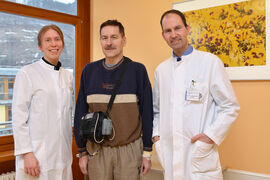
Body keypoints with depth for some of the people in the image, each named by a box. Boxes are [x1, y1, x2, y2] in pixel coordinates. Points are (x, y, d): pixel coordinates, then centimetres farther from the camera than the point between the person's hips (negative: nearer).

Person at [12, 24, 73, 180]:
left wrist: (69, 148, 14)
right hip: (36, 156, -5)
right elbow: (18, 118, -8)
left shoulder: (68, 76, 10)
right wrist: (26, 153, -13)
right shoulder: (27, 74, -6)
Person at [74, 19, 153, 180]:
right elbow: (81, 112, 5)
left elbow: (147, 112, -4)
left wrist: (147, 153, -4)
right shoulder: (89, 70, 2)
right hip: (97, 150, 2)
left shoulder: (137, 70, -4)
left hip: (129, 150, -2)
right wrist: (82, 151, 5)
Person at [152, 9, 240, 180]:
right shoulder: (161, 70, 9)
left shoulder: (210, 62, -5)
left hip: (200, 153, -4)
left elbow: (230, 107, -4)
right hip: (169, 153, 4)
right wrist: (156, 134, 7)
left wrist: (211, 135, -12)